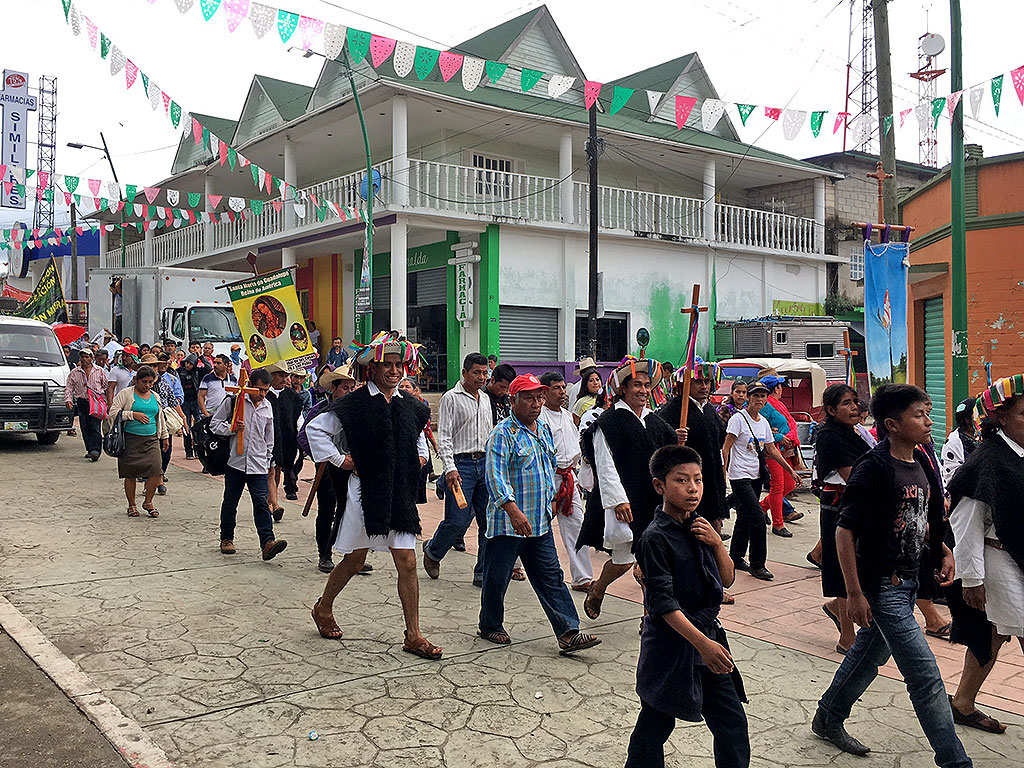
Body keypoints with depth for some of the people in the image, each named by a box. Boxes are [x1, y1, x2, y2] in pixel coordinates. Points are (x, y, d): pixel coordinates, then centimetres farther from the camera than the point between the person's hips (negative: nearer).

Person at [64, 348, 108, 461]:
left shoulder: (99, 371, 8)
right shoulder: (74, 372, 11)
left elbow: (107, 386, 11)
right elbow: (69, 388, 10)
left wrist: (108, 401, 6)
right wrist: (68, 400, -6)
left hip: (96, 402, -3)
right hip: (82, 403, 3)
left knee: (95, 427, -11)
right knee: (85, 428, 4)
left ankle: (96, 450, -16)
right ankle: (90, 449, 13)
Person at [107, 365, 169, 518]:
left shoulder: (155, 396, 16)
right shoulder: (126, 394, 0)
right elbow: (113, 413, -7)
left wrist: (164, 437, 27)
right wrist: (133, 414, -15)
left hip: (151, 439, 3)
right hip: (131, 439, -3)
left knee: (156, 470, -11)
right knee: (131, 473, 0)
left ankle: (148, 501, 8)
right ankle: (132, 505, 16)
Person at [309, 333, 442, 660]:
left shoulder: (410, 406, 9)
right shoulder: (356, 403, -7)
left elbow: (419, 433, 30)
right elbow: (315, 427, -2)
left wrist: (421, 456, 14)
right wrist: (338, 460, -7)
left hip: (400, 494, 4)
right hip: (365, 490, -4)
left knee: (407, 563, 2)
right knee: (354, 561, 9)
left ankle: (413, 636, 9)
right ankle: (323, 609, 35)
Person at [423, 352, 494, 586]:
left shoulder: (485, 399, 16)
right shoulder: (451, 398, -5)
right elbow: (444, 437, -10)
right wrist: (450, 468, -20)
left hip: (485, 464, 6)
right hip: (461, 464, -6)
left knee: (490, 522, 3)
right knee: (458, 522, -8)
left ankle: (483, 573, 13)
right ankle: (432, 551, 21)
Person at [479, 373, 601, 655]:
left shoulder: (544, 429, 11)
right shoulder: (503, 434, -13)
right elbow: (495, 475, -22)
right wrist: (513, 510, -32)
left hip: (540, 522, 7)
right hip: (508, 523, -6)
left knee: (551, 577, 5)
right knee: (497, 577, 7)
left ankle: (568, 633, 5)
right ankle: (490, 626, 26)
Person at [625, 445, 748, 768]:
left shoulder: (699, 527, 5)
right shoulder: (655, 538, -18)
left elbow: (727, 579, 9)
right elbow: (663, 602, -21)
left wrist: (717, 543, -8)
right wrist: (702, 642, -26)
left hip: (708, 636, 7)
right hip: (671, 644, -7)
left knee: (733, 722, 12)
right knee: (655, 724, 8)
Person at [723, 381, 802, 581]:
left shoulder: (763, 422, 11)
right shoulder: (738, 419, -10)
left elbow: (772, 450, 18)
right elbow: (726, 448, -12)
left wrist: (791, 470, 18)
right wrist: (723, 471, -21)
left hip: (755, 476, 7)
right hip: (740, 476, -7)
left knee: (745, 518, 14)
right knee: (758, 518, -13)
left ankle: (736, 558, 26)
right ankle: (757, 564, -3)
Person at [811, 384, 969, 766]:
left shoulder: (922, 463, 5)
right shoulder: (873, 469, -20)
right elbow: (845, 530, -19)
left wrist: (943, 552, 5)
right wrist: (854, 593, -20)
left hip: (908, 581, 9)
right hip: (882, 586, -9)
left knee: (870, 653, 22)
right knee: (926, 677, -5)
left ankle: (828, 719, 39)